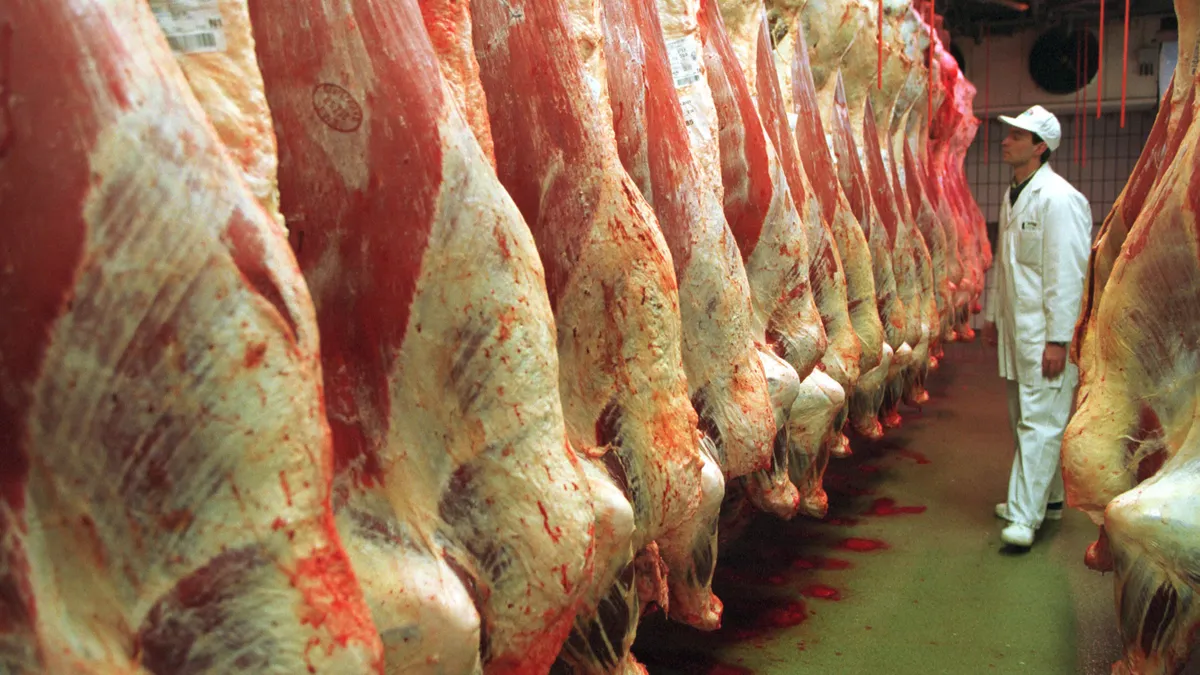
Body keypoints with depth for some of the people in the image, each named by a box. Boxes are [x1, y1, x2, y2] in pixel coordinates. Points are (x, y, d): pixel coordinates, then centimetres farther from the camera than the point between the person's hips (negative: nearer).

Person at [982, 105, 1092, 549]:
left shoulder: (1058, 199, -16)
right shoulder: (1013, 196, 13)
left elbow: (1067, 274, -19)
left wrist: (1057, 339, -20)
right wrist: (992, 315, 23)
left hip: (1045, 333, -10)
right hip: (1016, 329, 10)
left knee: (1039, 422, -8)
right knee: (1024, 418, 16)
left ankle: (1025, 516, -6)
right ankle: (1048, 498, 31)